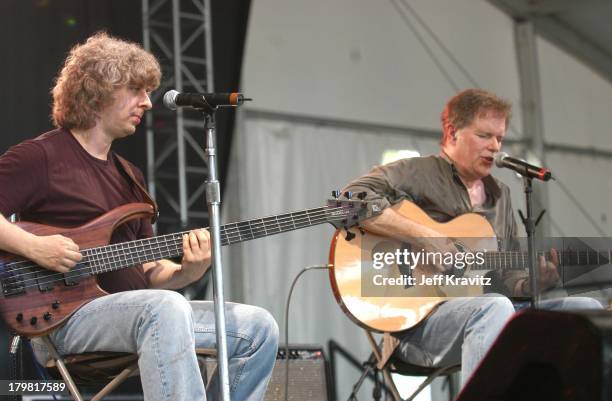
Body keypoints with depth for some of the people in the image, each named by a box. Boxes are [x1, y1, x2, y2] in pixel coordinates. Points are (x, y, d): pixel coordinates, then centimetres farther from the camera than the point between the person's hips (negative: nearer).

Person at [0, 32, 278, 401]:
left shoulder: (129, 175, 22)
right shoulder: (39, 158, -2)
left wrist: (188, 271, -2)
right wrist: (34, 247, -22)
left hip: (135, 310, 8)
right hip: (65, 317, -8)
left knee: (259, 329, -3)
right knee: (166, 308, -37)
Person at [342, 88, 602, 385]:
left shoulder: (499, 194, 22)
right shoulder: (415, 173, -1)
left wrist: (537, 282, -1)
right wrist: (423, 236, -23)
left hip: (485, 311, 8)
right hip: (415, 318, -8)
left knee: (586, 309, -4)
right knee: (495, 308, -37)